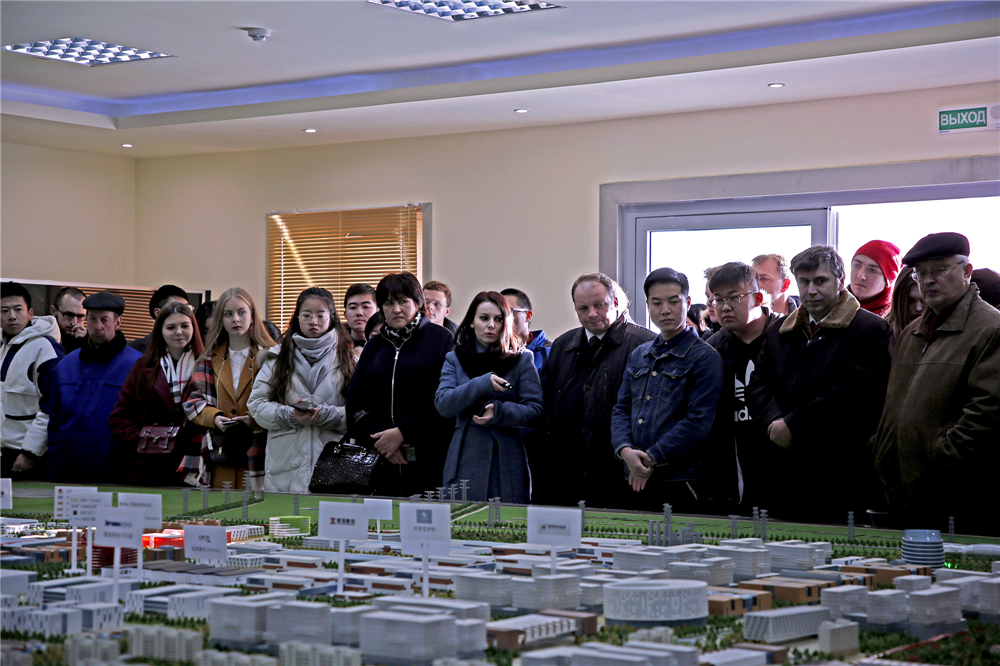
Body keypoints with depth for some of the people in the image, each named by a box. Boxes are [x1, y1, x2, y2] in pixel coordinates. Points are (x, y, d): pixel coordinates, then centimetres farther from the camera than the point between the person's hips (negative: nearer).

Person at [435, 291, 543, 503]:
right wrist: (482, 384, -16)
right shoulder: (455, 359, 11)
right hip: (466, 460, 1)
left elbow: (534, 411, -2)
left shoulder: (522, 359, 7)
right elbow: (442, 404, -4)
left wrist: (499, 411, -19)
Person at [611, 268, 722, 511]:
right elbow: (622, 409, 13)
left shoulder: (704, 357, -3)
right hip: (633, 479, 5)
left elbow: (698, 421, -11)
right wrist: (625, 450, -7)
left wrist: (651, 459, -13)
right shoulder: (638, 355, 17)